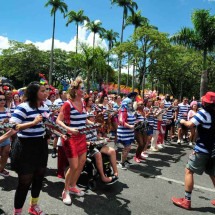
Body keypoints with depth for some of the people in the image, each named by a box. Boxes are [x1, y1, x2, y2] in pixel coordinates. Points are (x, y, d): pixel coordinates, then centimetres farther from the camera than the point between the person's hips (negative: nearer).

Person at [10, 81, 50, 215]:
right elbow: (12, 127, -21)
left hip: (41, 145, 7)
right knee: (25, 181, 3)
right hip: (27, 147, -7)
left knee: (39, 176, 19)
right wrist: (33, 122, -27)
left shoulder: (45, 107, 6)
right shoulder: (23, 107, -15)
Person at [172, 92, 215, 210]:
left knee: (189, 171, 1)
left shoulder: (203, 112, -14)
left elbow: (190, 124, -23)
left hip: (202, 149, -7)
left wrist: (183, 121, -4)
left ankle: (187, 201, 4)